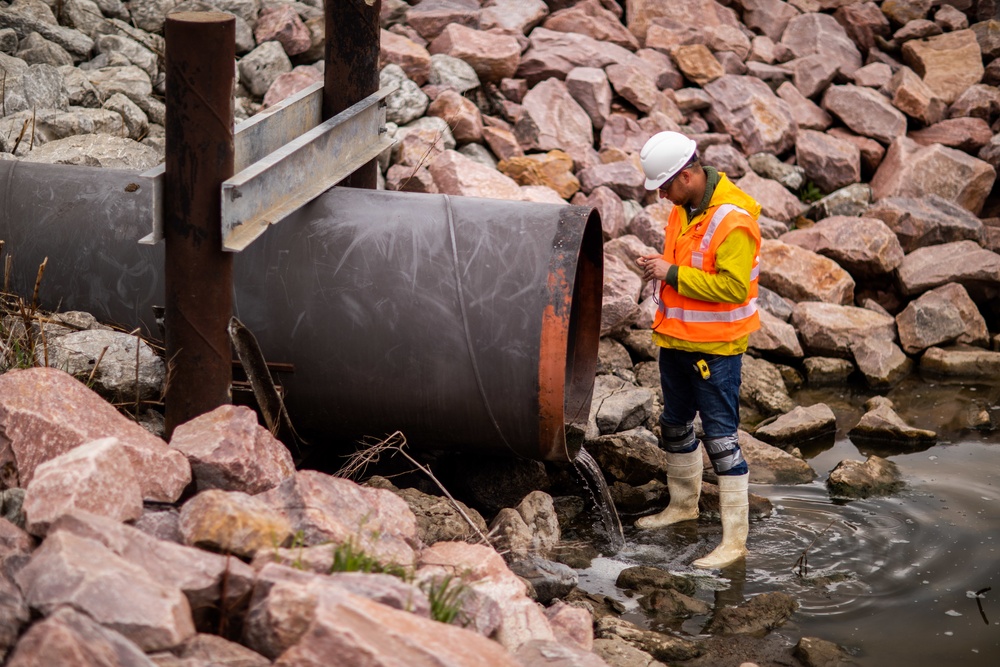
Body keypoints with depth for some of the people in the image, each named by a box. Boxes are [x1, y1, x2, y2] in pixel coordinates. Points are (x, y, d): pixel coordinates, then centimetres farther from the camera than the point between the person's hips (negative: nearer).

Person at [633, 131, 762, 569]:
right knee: (675, 426, 22)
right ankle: (684, 504, 43)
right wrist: (660, 267, 7)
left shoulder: (732, 219, -22)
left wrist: (673, 274, -24)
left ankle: (735, 540, -1)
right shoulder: (684, 208, 7)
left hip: (715, 347, -9)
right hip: (677, 339, 9)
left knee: (720, 438, -6)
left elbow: (733, 286, -27)